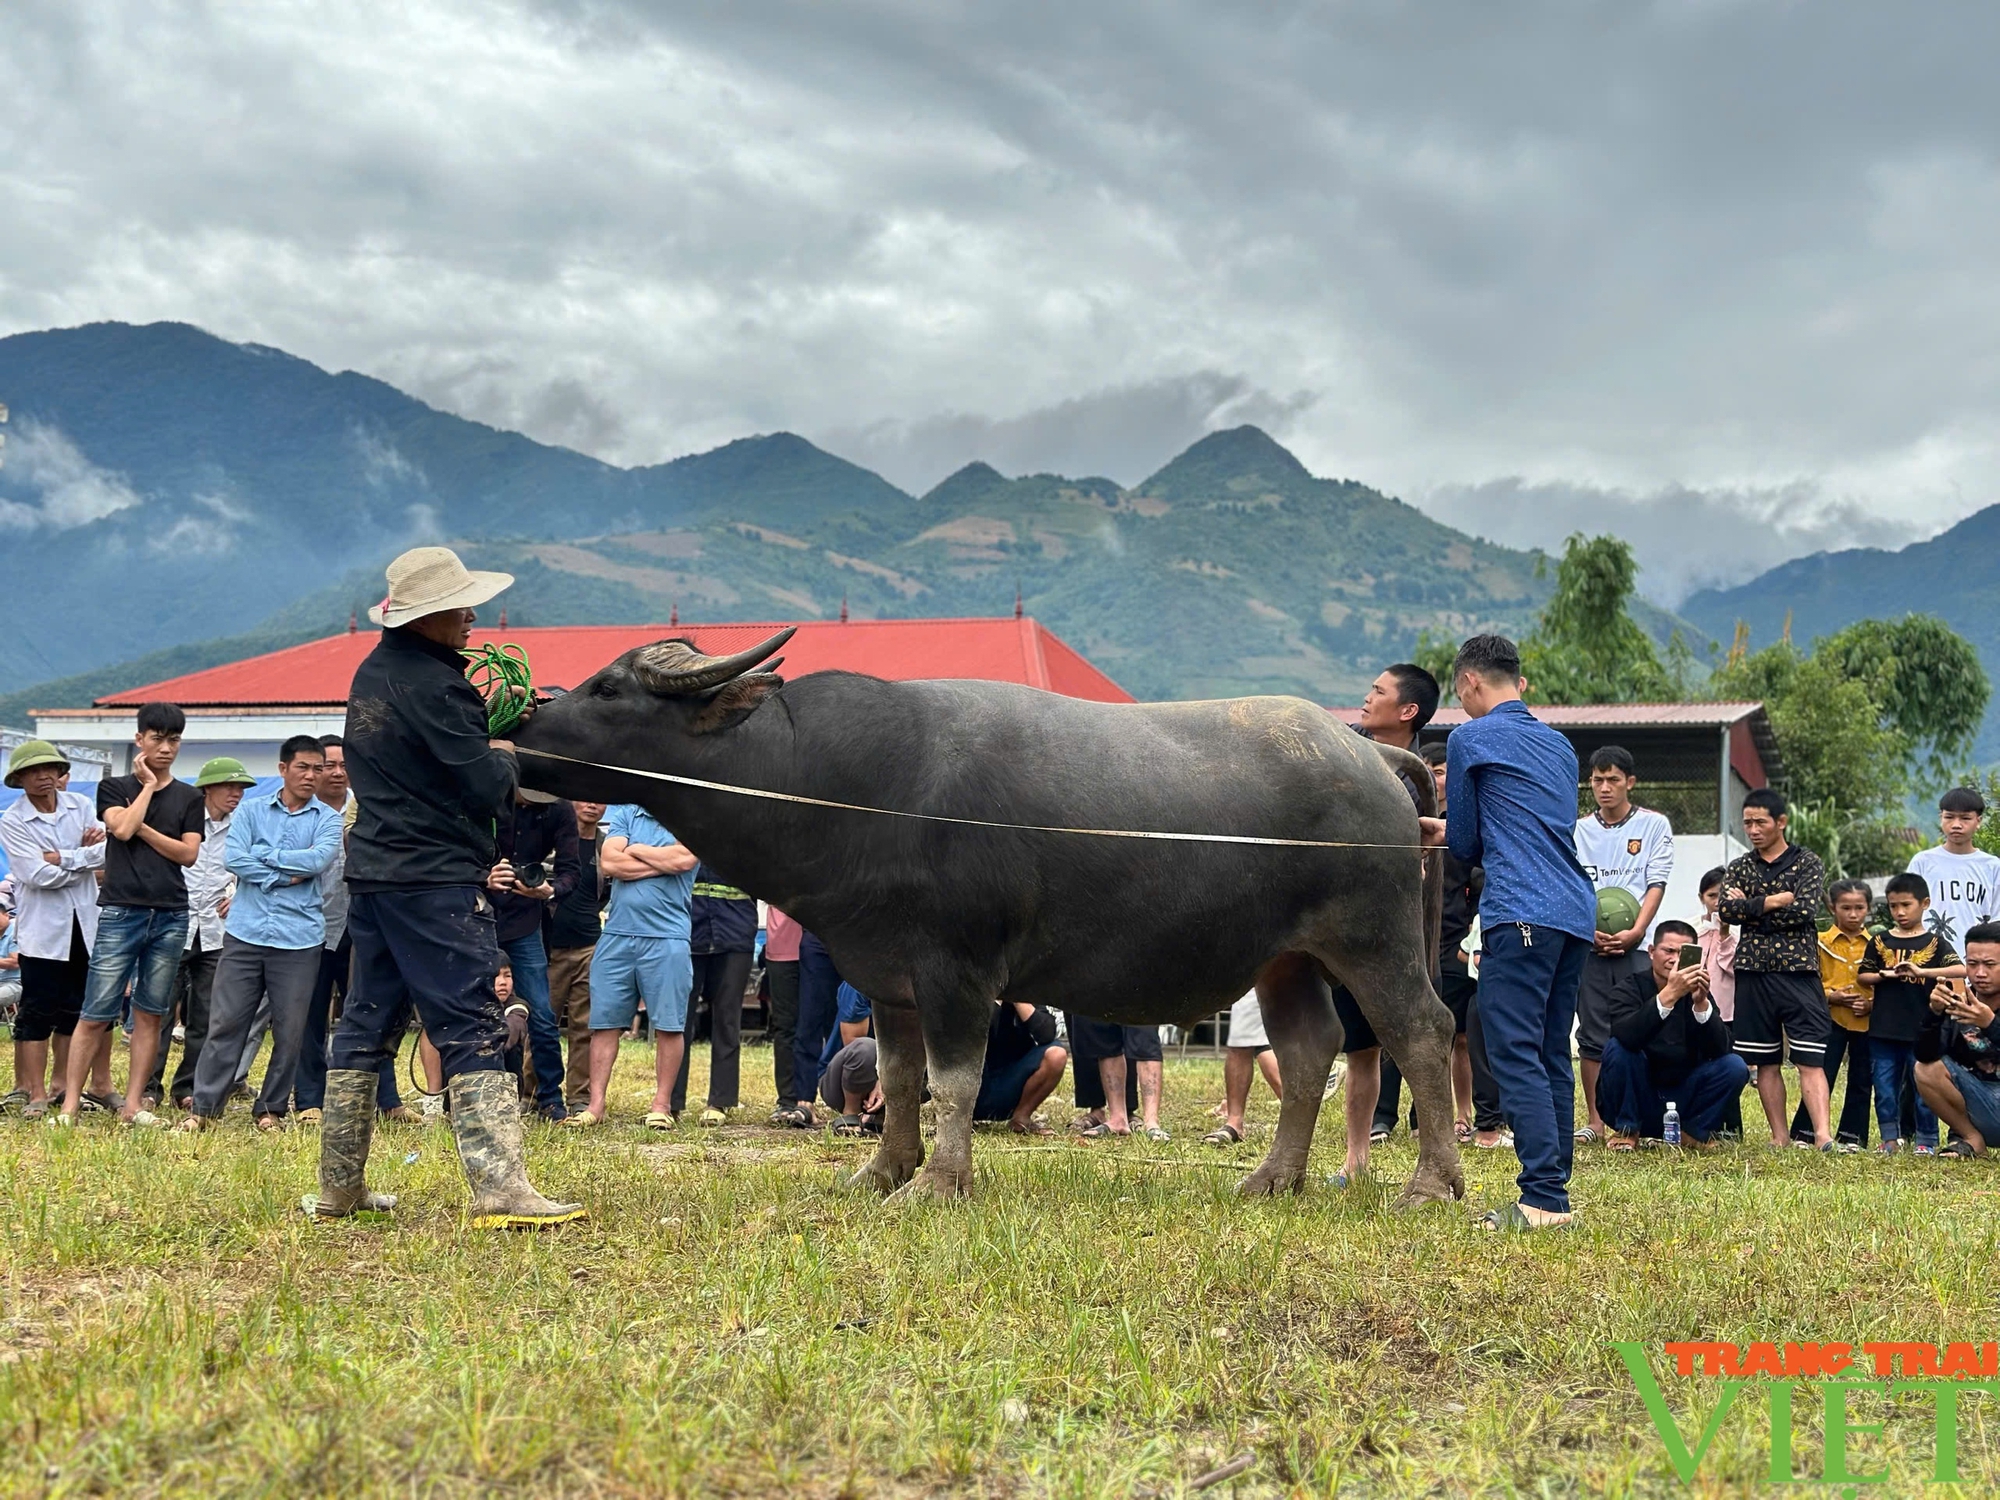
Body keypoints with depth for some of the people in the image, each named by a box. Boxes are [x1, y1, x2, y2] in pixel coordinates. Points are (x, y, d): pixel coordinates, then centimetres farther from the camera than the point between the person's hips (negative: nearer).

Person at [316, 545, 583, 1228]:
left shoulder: (371, 675, 13)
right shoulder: (436, 687, -16)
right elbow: (489, 789, -16)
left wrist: (483, 734, 8)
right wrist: (505, 755, 5)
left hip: (371, 873, 9)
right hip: (435, 883, -9)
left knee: (366, 1025, 14)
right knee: (474, 1031, -9)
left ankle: (338, 1188, 20)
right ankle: (501, 1190, -14)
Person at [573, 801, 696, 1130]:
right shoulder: (623, 812, 11)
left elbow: (684, 857, -14)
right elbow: (609, 862, -3)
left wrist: (636, 850, -2)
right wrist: (663, 863, -6)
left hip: (666, 936, -2)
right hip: (617, 933, 2)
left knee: (668, 1025, 0)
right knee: (604, 1022, 3)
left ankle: (662, 1105, 10)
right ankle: (595, 1105, 7)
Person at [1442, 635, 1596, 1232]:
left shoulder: (1471, 739, 2)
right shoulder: (1560, 745, 24)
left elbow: (1466, 845, 7)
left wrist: (1454, 836, 31)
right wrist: (1451, 830, 38)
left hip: (1521, 914, -8)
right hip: (1577, 915, 8)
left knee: (1516, 1054, -11)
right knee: (1552, 1058, 9)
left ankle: (1543, 1197, -19)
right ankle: (1553, 1196, 9)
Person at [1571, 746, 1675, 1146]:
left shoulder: (1654, 825, 6)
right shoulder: (1579, 830, 12)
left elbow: (1656, 884, -1)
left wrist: (1636, 932, -14)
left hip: (1636, 946, -2)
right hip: (1588, 945, 2)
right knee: (1592, 1035, 2)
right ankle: (1594, 1121, 8)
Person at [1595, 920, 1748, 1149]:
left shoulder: (1697, 993, 1)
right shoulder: (1630, 988, -9)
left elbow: (1720, 1050, -15)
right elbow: (1626, 1036, -32)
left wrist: (1701, 1003, -30)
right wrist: (1668, 995, -42)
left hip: (1681, 1102, 3)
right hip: (1637, 1101, -3)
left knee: (1734, 1066, -17)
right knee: (1618, 1048, -29)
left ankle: (1694, 1131, 1)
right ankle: (1626, 1130, -10)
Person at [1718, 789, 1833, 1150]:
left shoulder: (1807, 863, 5)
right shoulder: (1740, 867, 14)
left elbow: (1805, 910, -12)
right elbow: (1726, 909, -4)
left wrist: (1750, 909, -7)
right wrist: (1775, 901, -10)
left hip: (1798, 971, -4)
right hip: (1753, 973, 4)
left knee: (1810, 1060, -10)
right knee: (1766, 1062, 5)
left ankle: (1822, 1134, -19)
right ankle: (1780, 1136, 10)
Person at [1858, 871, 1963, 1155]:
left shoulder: (1934, 942, 1)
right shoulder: (1880, 942, 8)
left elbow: (1960, 970, -13)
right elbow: (1862, 977, 11)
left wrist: (1921, 971, -24)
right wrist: (1883, 975, -10)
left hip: (1922, 1031, -2)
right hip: (1883, 1030, 2)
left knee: (1924, 1088, 3)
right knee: (1885, 1088, 6)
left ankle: (1926, 1140, 13)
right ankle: (1890, 1138, 16)